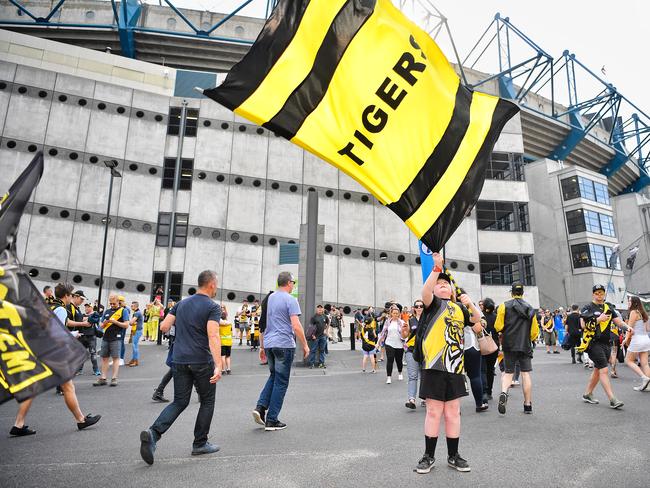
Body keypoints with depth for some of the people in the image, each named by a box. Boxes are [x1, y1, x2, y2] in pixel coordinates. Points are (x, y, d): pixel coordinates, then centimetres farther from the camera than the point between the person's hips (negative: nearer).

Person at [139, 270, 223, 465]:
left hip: (179, 360, 5)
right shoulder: (213, 307, -9)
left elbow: (164, 327, 8)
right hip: (202, 362, -5)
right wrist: (218, 365, -26)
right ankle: (200, 443, 19)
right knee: (207, 402, 13)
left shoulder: (182, 303, 11)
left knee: (179, 402, 13)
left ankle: (153, 433, -8)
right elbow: (213, 336, -21)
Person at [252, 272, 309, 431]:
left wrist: (262, 347, 22)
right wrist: (305, 345, -6)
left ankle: (260, 407, 7)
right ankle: (271, 420, 8)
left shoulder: (269, 298, 12)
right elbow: (296, 326, -16)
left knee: (274, 376, 23)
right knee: (281, 382, 3)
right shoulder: (290, 300, -9)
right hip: (284, 345, -7)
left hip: (268, 344, 7)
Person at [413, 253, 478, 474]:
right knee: (434, 411, 3)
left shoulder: (458, 308, 15)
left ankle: (453, 456, 26)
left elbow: (478, 322, 20)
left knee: (452, 412, 12)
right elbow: (425, 293, -20)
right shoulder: (433, 304, 1)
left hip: (455, 367, 4)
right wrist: (437, 267, -26)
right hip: (434, 365, -4)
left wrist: (470, 305, 6)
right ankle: (429, 456, 17)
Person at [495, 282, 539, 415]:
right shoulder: (530, 309, 4)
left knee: (508, 372, 9)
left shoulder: (504, 306, -5)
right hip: (525, 346, 1)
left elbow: (498, 327, -8)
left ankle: (503, 393, -18)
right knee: (526, 374, 8)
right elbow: (534, 332, 5)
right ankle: (528, 405, 12)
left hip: (509, 345, -1)